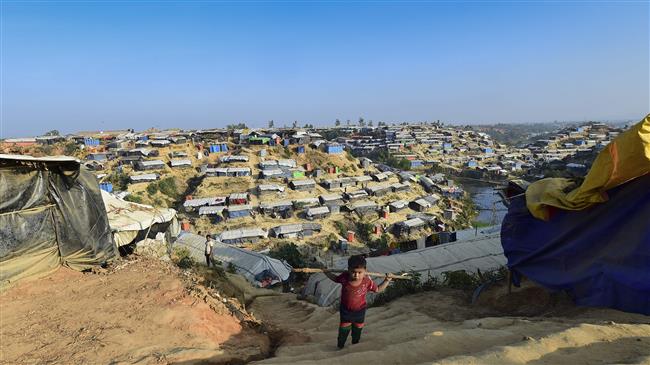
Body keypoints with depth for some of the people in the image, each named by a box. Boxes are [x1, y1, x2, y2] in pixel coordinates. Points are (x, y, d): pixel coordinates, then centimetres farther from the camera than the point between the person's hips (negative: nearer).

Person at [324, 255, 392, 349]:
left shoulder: (367, 282, -28)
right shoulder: (344, 278, -29)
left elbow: (378, 289, -10)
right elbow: (335, 278, -5)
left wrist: (387, 281, -18)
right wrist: (326, 272, -13)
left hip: (360, 310, 1)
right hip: (346, 310, -1)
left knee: (357, 329, 27)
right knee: (344, 329, 20)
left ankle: (355, 344, 54)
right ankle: (340, 346, 45)